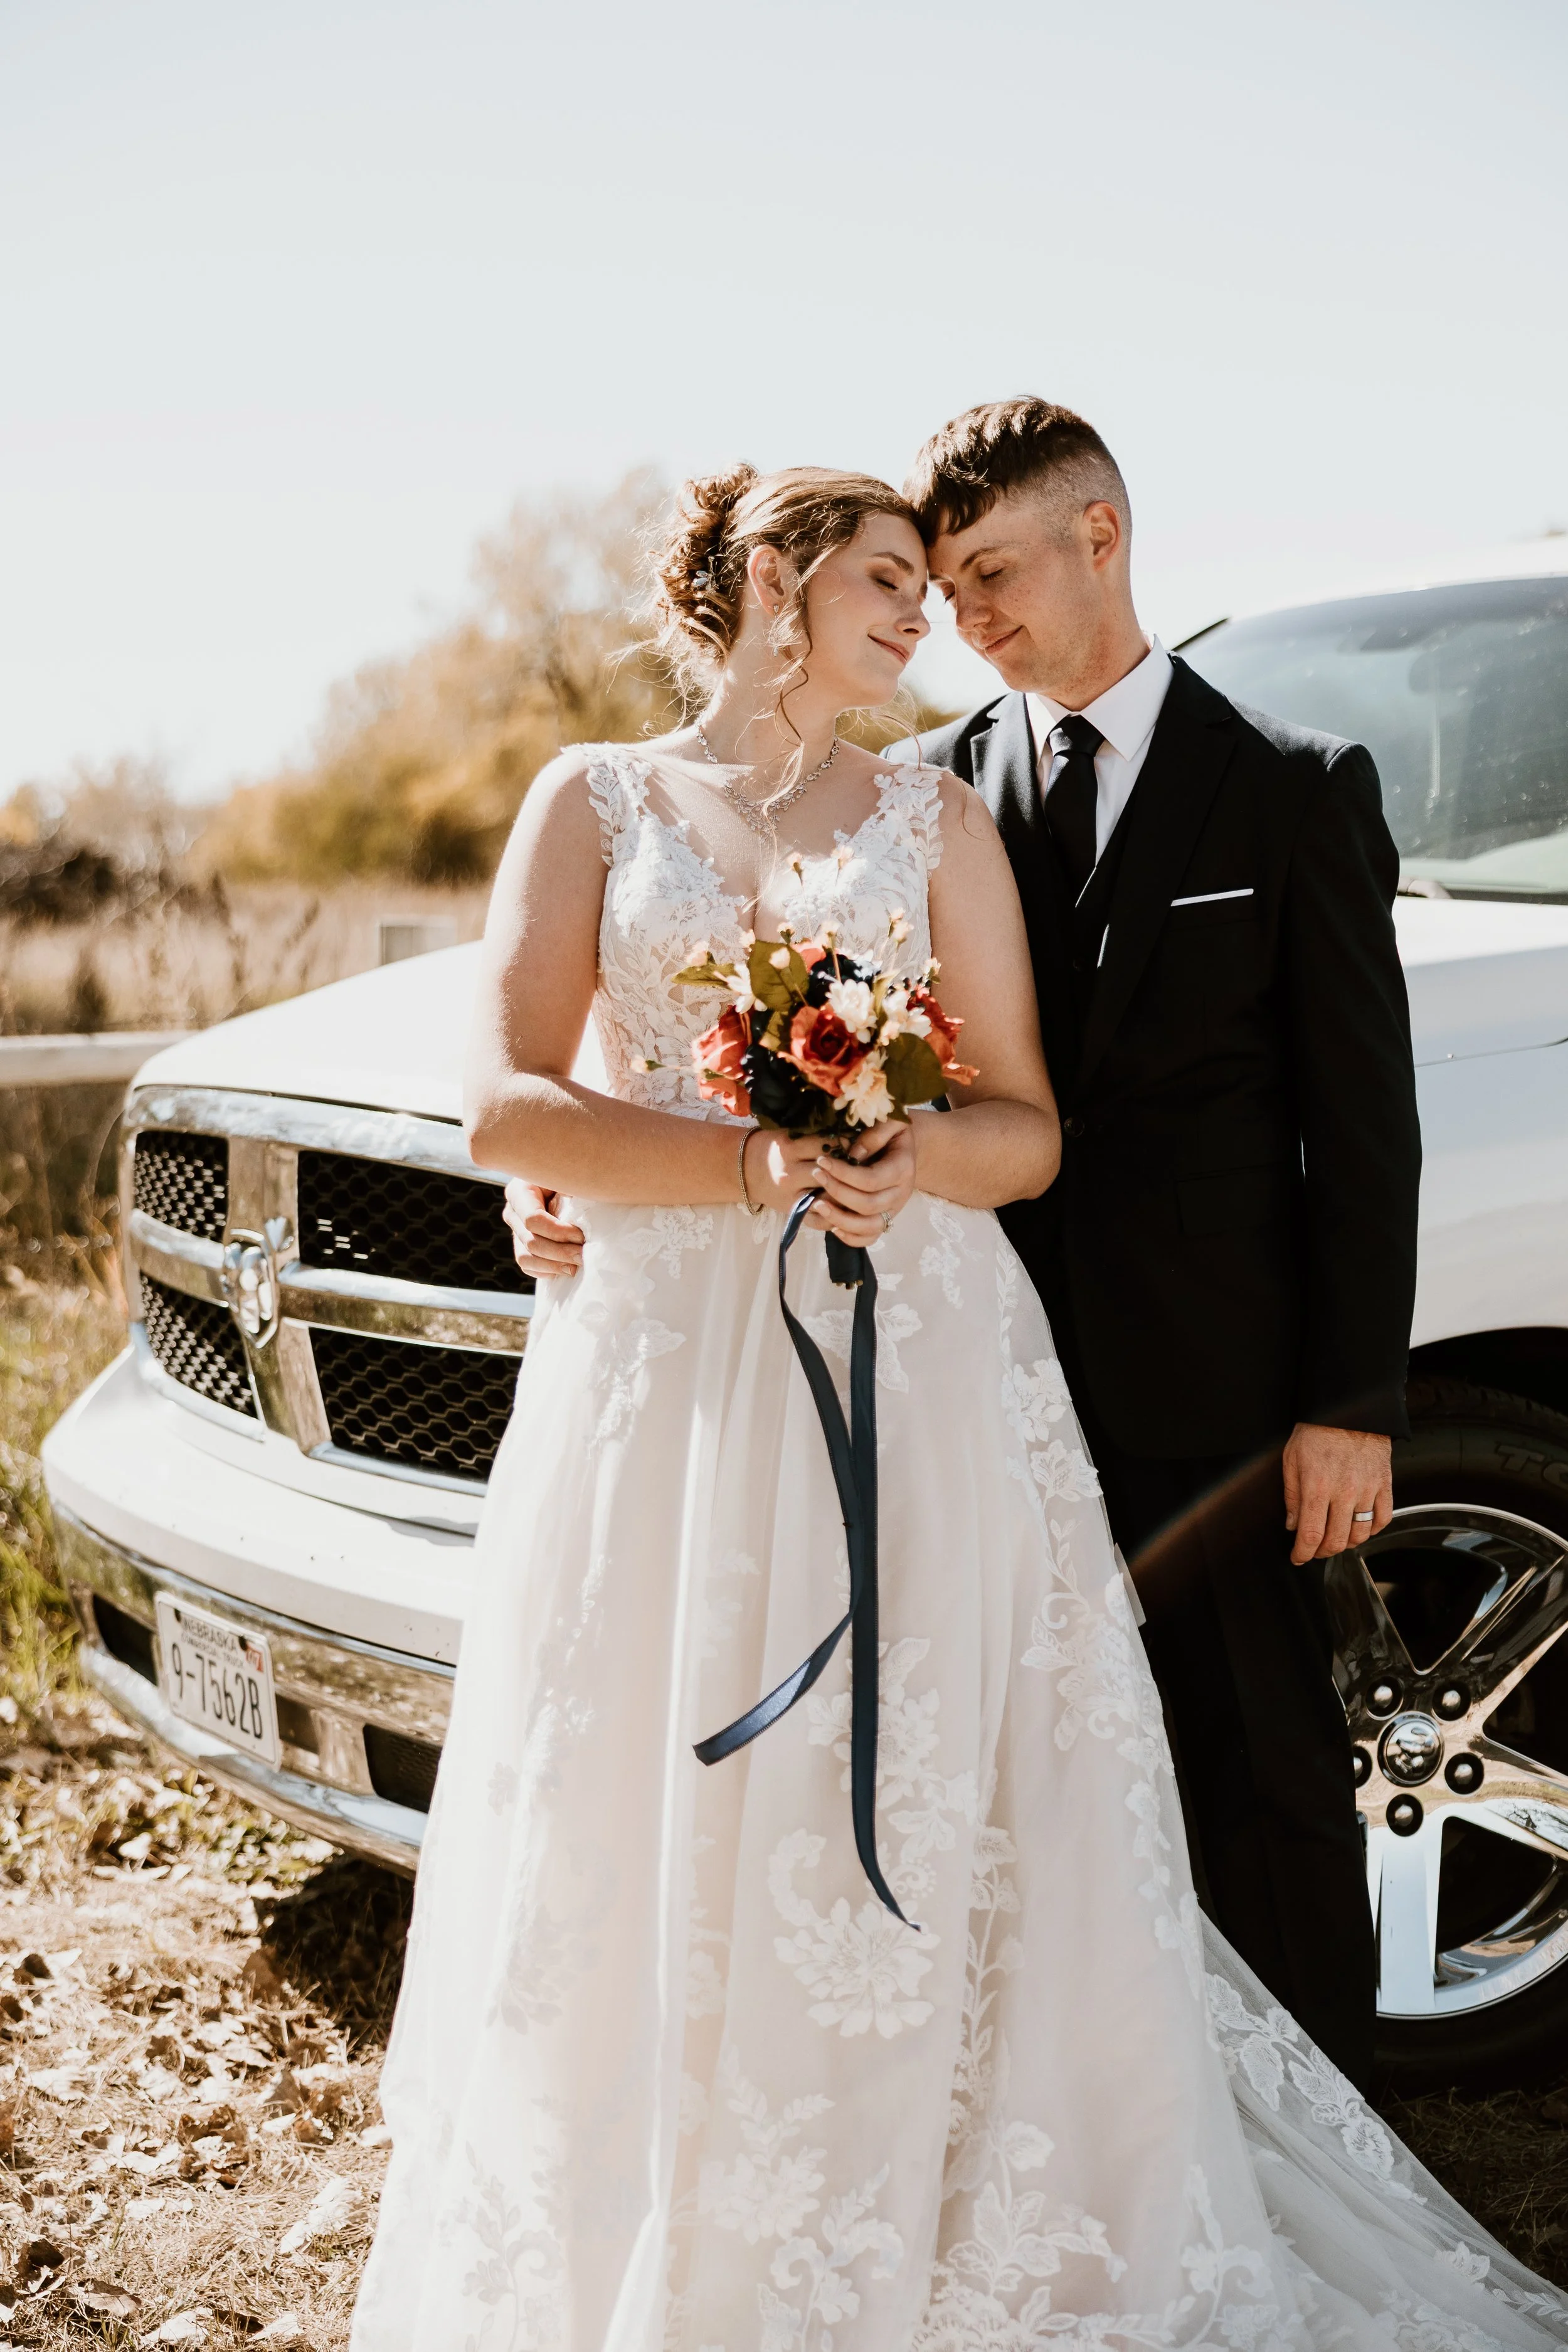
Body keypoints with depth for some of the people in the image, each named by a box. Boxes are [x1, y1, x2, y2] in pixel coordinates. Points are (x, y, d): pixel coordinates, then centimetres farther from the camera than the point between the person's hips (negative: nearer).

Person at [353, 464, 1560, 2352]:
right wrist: (749, 1164, -13)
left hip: (915, 1371, 1)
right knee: (658, 1844, 1)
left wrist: (907, 1154, -14)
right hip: (664, 1370, 0)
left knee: (912, 1837, -2)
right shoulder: (596, 800, 10)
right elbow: (504, 1102, -1)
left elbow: (1028, 1131, 8)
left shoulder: (935, 816, 13)